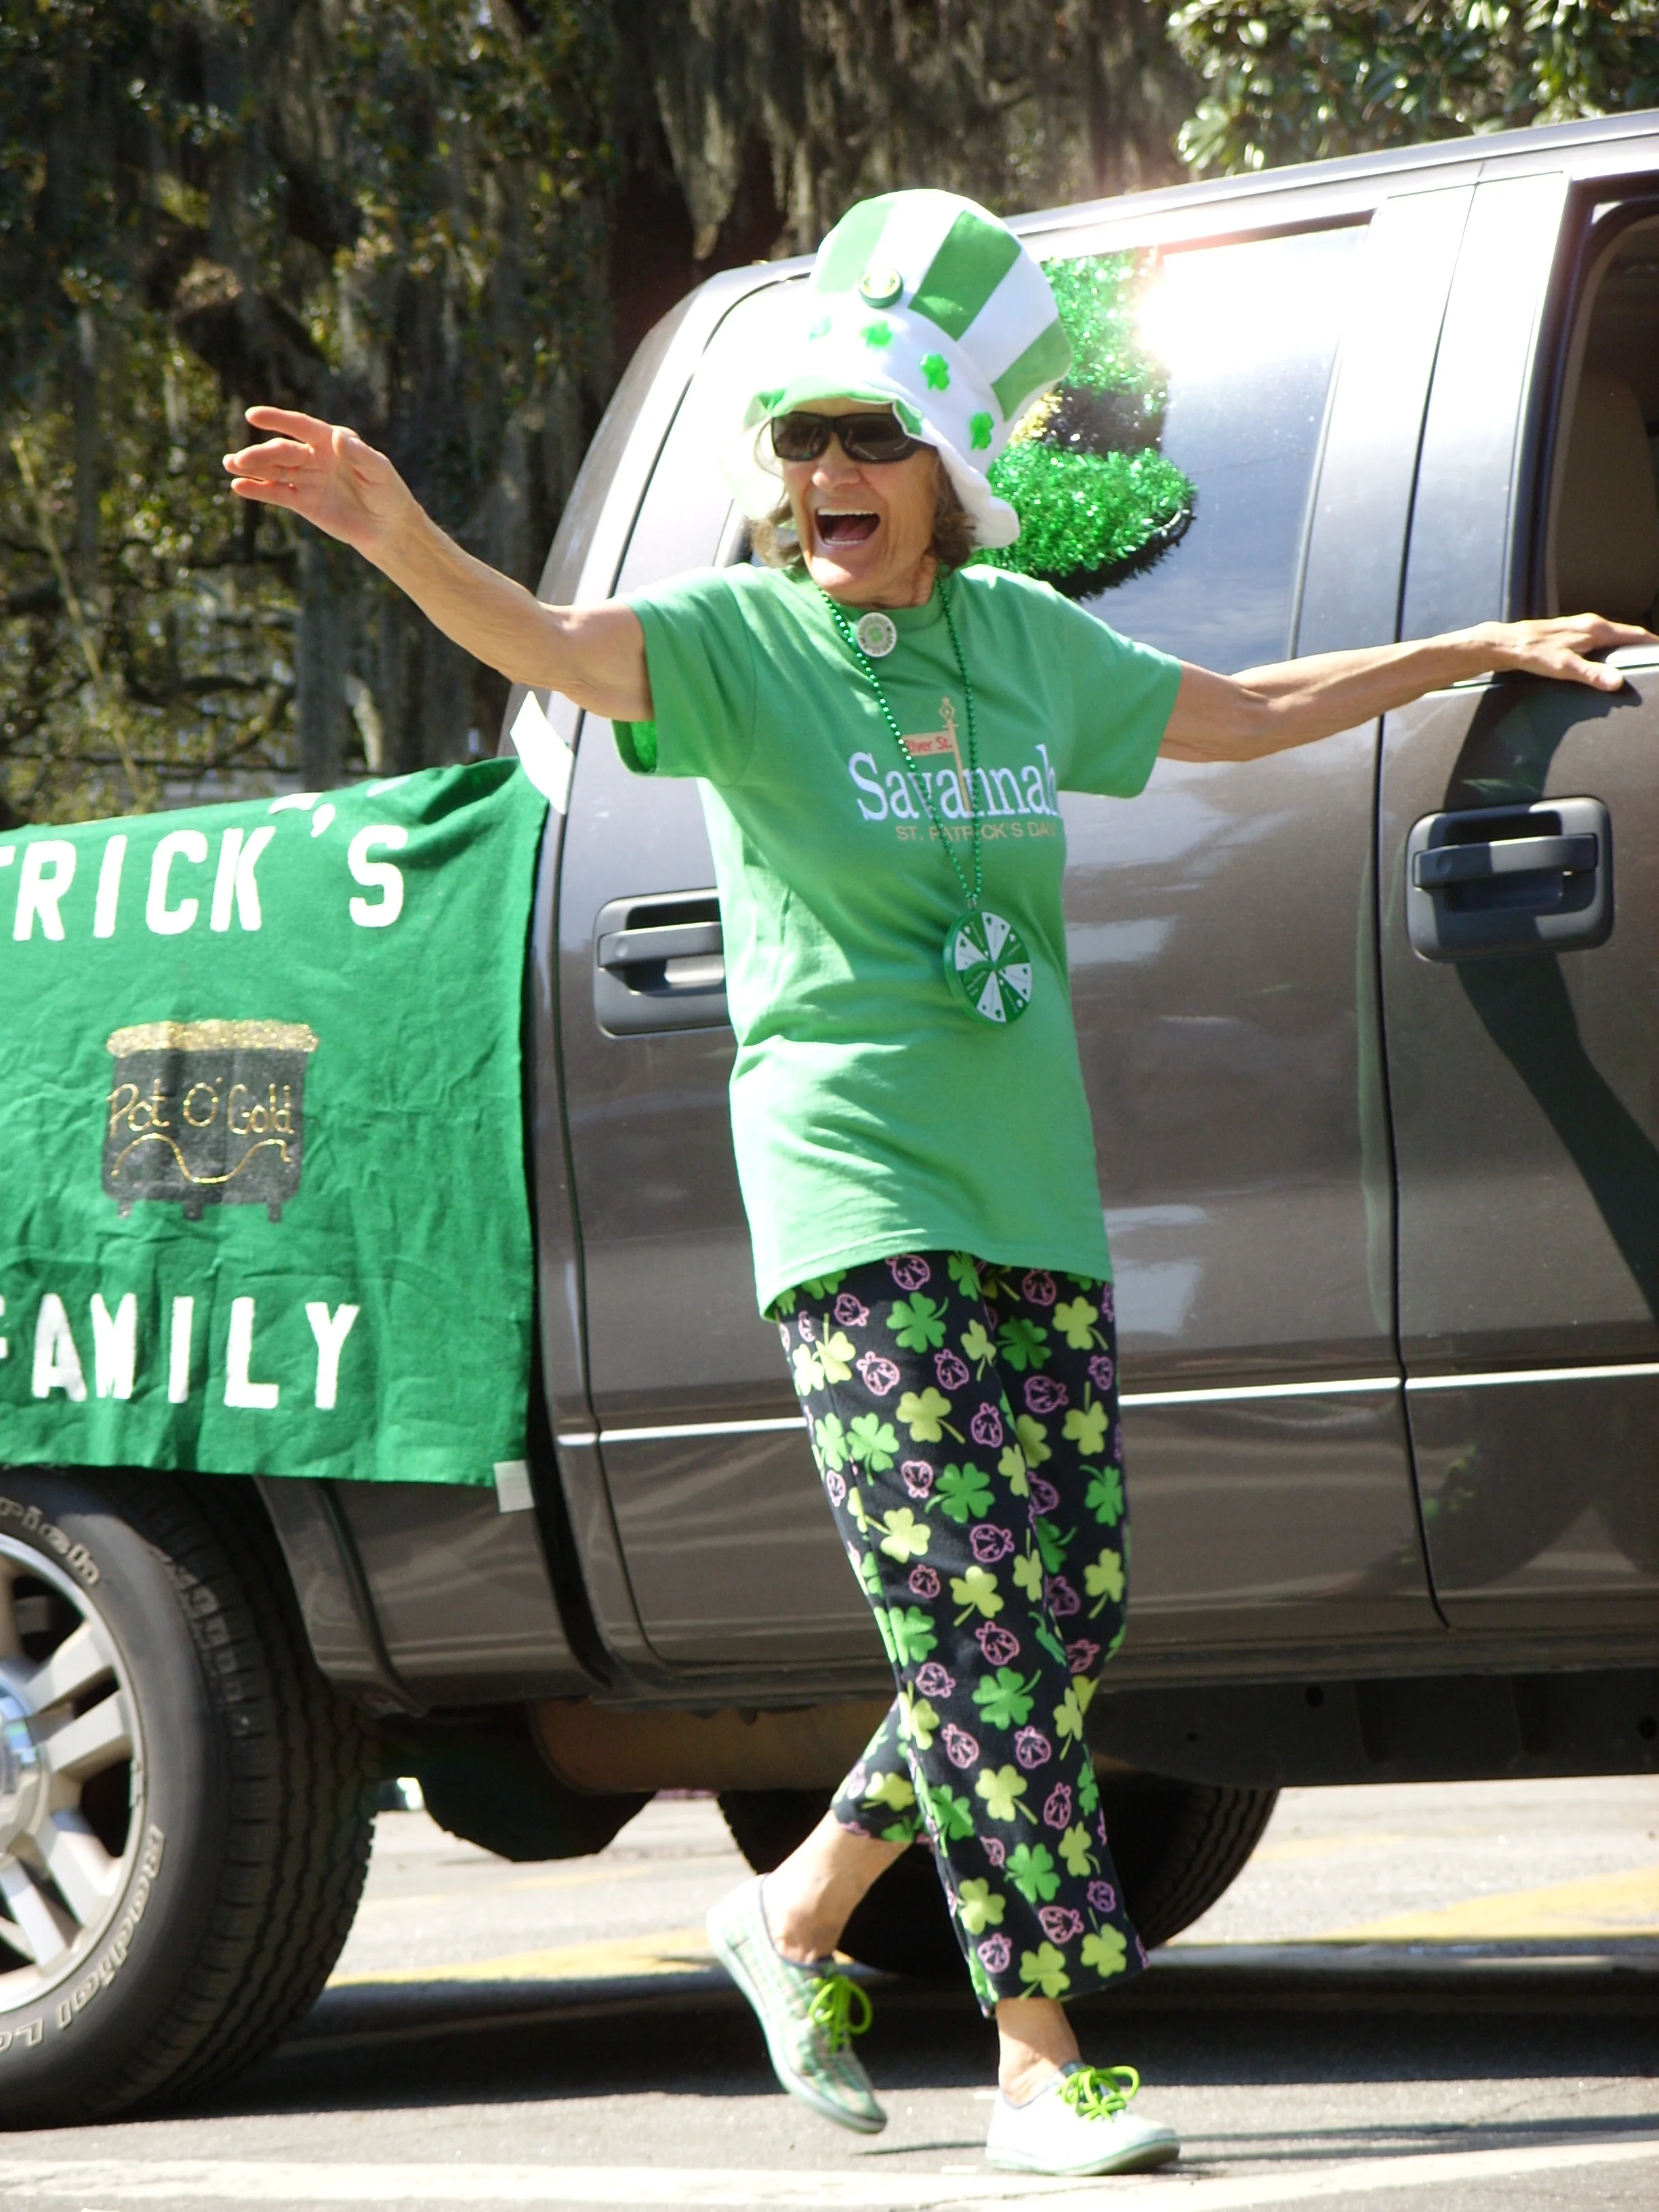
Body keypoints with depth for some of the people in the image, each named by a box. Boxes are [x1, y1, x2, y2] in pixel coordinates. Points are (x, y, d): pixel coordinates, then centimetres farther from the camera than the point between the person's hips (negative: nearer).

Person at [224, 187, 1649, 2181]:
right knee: (979, 1625, -11)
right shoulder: (738, 636, -5)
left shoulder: (1022, 640, 11)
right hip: (852, 1194, -6)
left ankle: (799, 1913, 27)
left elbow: (1236, 715, 27)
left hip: (1034, 1195, 6)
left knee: (1066, 1616, 7)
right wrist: (397, 536, -45)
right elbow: (547, 643, -25)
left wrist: (1485, 649, 33)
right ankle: (1042, 2071, -4)